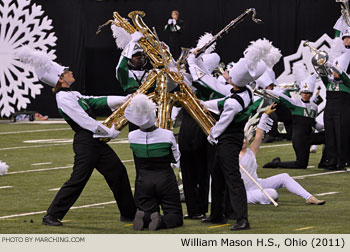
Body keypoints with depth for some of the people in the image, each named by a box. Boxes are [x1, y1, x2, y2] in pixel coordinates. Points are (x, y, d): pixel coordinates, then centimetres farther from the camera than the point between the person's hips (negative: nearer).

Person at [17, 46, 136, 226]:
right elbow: (85, 121, -18)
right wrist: (111, 132, -13)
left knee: (118, 172, 11)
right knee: (78, 180, -11)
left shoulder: (73, 95, 17)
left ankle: (129, 213, 19)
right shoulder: (63, 98, -14)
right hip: (85, 143, -10)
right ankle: (52, 216, -3)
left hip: (96, 141, 10)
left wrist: (126, 99, 11)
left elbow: (98, 101, 16)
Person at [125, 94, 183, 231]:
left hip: (144, 182, 2)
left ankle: (143, 217, -21)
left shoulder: (132, 137, -11)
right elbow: (176, 158, 0)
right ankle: (161, 221, -25)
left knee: (147, 213, 14)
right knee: (175, 216, 8)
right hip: (165, 180, -2)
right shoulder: (167, 135, -16)